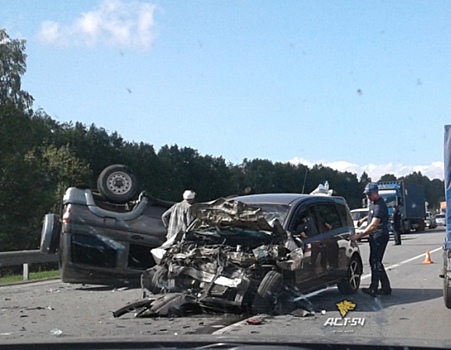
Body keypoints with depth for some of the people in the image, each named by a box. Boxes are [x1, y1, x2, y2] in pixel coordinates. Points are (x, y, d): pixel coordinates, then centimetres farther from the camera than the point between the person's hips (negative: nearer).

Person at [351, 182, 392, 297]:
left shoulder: (379, 205, -20)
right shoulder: (372, 202, 11)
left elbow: (373, 226, -26)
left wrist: (358, 236, -27)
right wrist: (364, 219, 17)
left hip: (380, 236, -10)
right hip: (375, 236, 10)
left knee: (375, 262, -10)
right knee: (376, 262, 12)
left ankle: (374, 289, -8)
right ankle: (386, 287, 18)